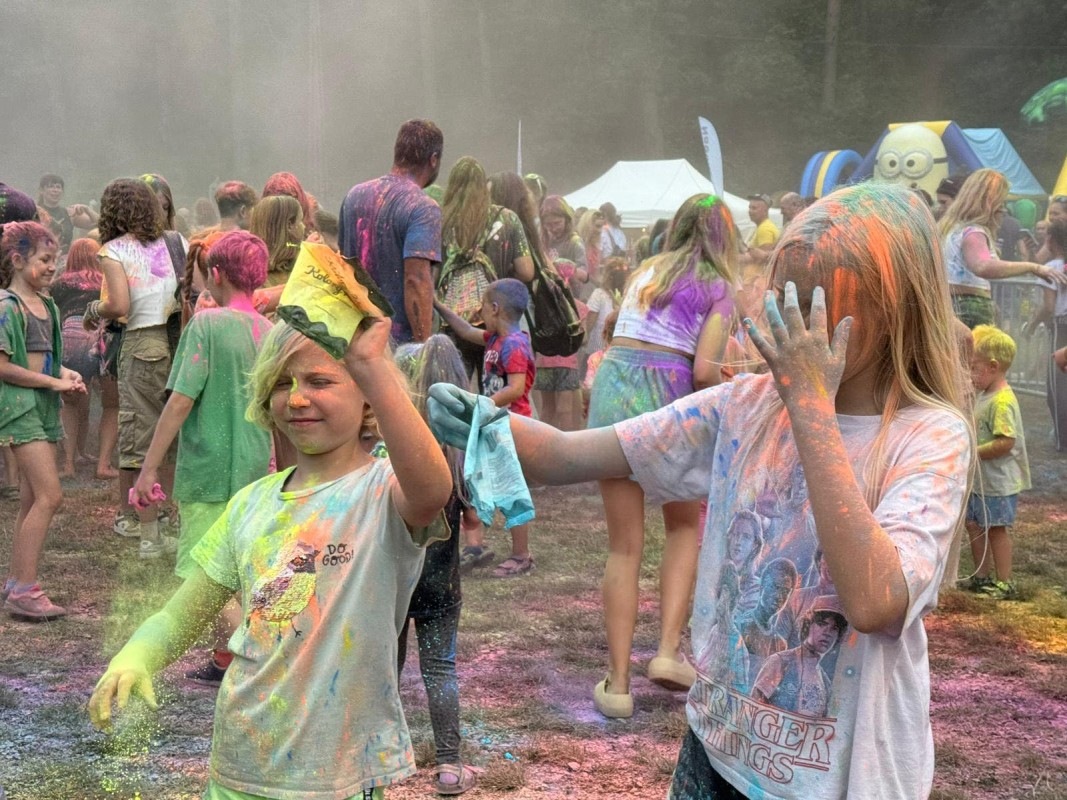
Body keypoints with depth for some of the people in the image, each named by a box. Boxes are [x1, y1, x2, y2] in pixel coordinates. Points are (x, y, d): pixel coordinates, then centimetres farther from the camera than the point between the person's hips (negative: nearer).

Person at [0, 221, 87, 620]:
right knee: (49, 495, -15)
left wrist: (65, 373, 4)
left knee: (32, 500, 11)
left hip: (43, 407, 9)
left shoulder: (46, 305, 13)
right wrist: (53, 382, -14)